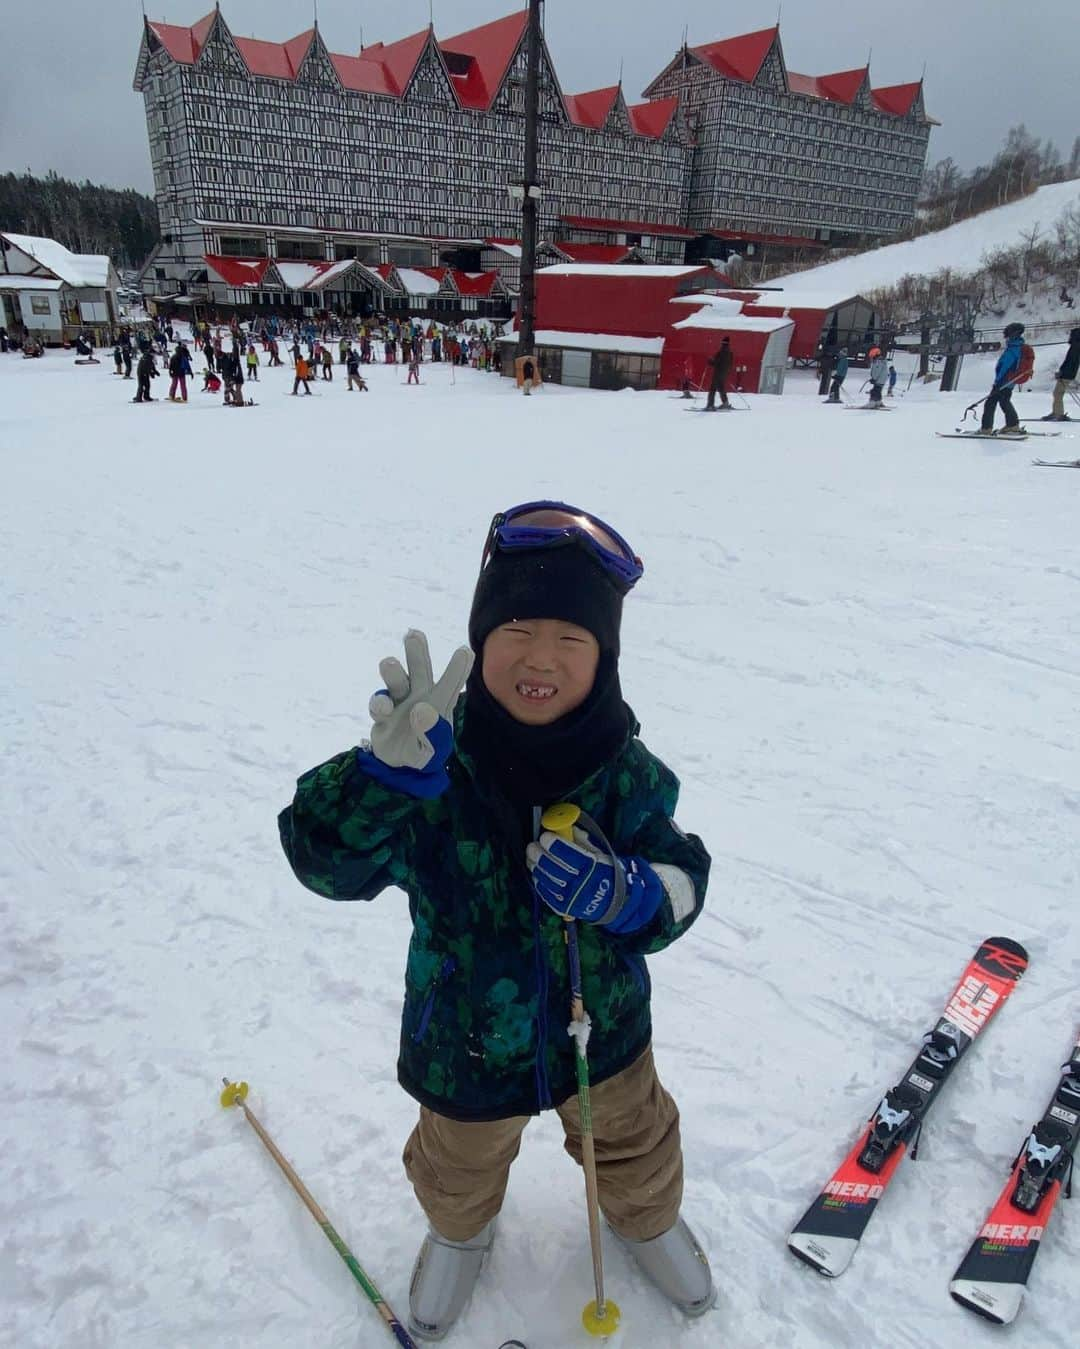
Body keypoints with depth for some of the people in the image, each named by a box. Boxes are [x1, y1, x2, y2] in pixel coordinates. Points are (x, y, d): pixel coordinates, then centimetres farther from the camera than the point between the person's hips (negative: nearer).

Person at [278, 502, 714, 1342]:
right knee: (462, 1169, 29)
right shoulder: (439, 762, -26)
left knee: (633, 1147, 30)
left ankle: (647, 1217, 65)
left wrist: (623, 893, -37)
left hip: (603, 1028, 2)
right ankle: (460, 1232, 65)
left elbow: (682, 883, -13)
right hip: (465, 1043, -1)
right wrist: (394, 768, -53)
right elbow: (326, 859, -34)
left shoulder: (626, 769, -19)